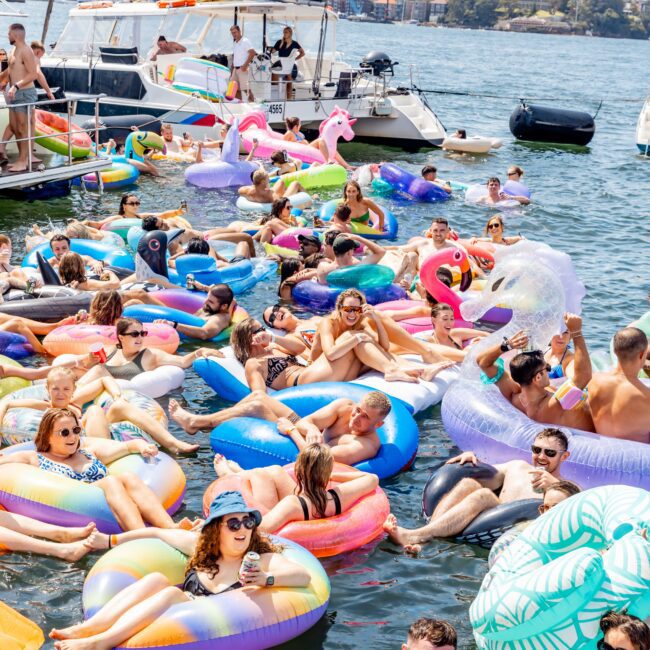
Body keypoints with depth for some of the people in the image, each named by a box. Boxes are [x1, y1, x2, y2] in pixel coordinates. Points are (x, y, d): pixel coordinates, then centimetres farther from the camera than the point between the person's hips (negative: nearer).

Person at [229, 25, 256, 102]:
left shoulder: (245, 41, -7)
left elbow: (252, 53, -16)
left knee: (245, 88, -12)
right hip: (235, 69, 8)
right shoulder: (234, 43, 18)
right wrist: (232, 70, 20)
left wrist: (245, 65, -20)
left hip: (242, 68, -8)